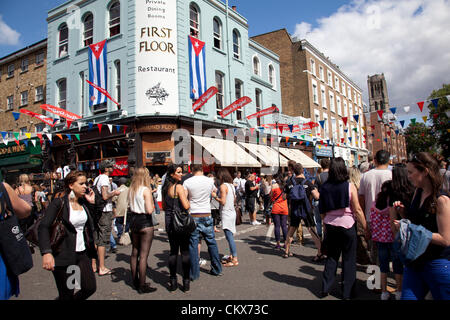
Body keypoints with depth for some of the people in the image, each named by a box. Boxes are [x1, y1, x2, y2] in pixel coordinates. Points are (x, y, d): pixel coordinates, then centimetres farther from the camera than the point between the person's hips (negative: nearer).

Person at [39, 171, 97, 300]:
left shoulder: (84, 202, 7)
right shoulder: (59, 203, -10)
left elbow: (90, 225, 9)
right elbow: (43, 227, -18)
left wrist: (91, 203, 0)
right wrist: (46, 252, -30)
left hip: (83, 253, 5)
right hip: (64, 255, -5)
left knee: (90, 288, 3)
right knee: (66, 295, 5)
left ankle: (74, 298, 30)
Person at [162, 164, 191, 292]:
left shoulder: (165, 188, 9)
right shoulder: (179, 187, -13)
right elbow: (186, 206, -20)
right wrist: (189, 202, 0)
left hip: (169, 222, 7)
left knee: (173, 251, 13)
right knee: (185, 251, 3)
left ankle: (173, 282, 18)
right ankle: (186, 282, 9)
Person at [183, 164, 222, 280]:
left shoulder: (187, 182, -5)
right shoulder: (210, 181, 2)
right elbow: (215, 190, 22)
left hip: (193, 216, -2)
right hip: (207, 216, 2)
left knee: (193, 245, 5)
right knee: (212, 242, 14)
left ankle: (194, 273, 10)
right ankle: (217, 269, 24)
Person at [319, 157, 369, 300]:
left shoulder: (324, 187, -2)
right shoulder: (349, 186, -10)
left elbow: (322, 211, 2)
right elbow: (357, 210, -9)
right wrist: (366, 228, 0)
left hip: (330, 225, 3)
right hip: (347, 225, -3)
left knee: (331, 257, 16)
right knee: (349, 259, 10)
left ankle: (325, 288, 19)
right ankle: (347, 292, 18)